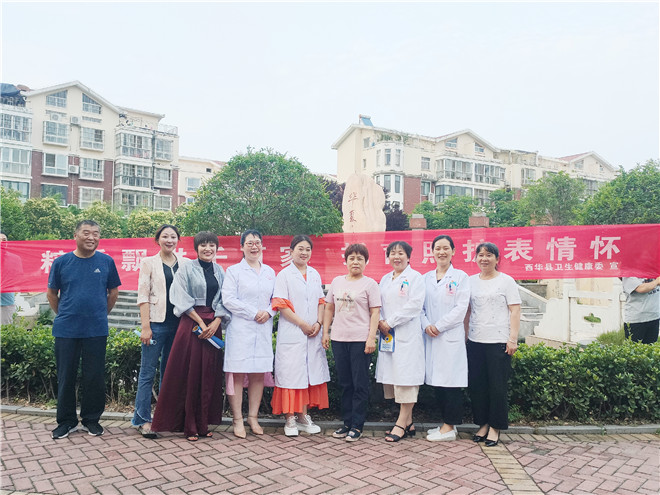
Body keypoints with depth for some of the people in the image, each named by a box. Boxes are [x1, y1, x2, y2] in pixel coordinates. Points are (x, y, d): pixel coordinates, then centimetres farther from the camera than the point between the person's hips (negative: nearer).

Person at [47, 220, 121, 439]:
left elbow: (113, 291, 10)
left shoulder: (106, 261, 0)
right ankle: (66, 421, 24)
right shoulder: (61, 262, 0)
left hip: (96, 330, 0)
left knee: (95, 377, 6)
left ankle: (91, 419, 22)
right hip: (66, 330, 0)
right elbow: (51, 293, 11)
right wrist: (63, 315, 10)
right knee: (66, 376, 9)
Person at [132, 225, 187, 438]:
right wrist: (145, 327, -10)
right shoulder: (149, 263, 2)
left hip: (178, 324, 3)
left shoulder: (185, 264, 9)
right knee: (148, 372, -1)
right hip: (156, 323, -3)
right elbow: (143, 296, -2)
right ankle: (143, 419, 9)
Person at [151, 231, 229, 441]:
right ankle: (189, 426, 8)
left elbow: (224, 300, 9)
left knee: (209, 375, 5)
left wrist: (216, 322, -6)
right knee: (189, 374, -2)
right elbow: (183, 299, -6)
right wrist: (200, 322, -11)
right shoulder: (186, 269, 1)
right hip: (191, 323, -4)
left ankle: (203, 424, 14)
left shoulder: (219, 271, 13)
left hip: (213, 326, 4)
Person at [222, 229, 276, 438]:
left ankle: (253, 417, 17)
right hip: (240, 329, -4)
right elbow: (228, 299, -8)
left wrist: (268, 312, -5)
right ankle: (237, 419, 7)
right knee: (238, 373, -4)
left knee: (259, 373, 5)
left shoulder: (270, 272, 15)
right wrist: (254, 313, -11)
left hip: (264, 329, 4)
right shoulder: (234, 271, 1)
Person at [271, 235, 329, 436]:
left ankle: (304, 417, 19)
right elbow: (281, 305, -9)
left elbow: (321, 302, 14)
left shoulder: (315, 274, 14)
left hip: (313, 334, 5)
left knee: (310, 372, 8)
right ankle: (290, 419, 8)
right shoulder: (284, 275, -2)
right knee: (291, 373, -2)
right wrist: (303, 324, -13)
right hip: (292, 334, -5)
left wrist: (318, 323, -3)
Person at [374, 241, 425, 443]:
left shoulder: (415, 278, -2)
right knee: (393, 375, 6)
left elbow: (414, 305, -13)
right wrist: (380, 323, -1)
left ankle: (401, 424, 1)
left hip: (407, 334, -7)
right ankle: (408, 423, 16)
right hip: (388, 335, 7)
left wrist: (390, 323, -13)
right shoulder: (385, 279, 18)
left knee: (406, 377, -5)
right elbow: (379, 304, 18)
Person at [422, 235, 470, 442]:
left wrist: (439, 326, -12)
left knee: (451, 380, -2)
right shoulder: (425, 278, 12)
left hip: (451, 336, -4)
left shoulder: (461, 277, 0)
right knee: (437, 380, 9)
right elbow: (420, 306, 9)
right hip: (430, 337, 5)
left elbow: (461, 308, -8)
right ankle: (447, 423, 21)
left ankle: (449, 427, 7)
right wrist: (426, 325, -8)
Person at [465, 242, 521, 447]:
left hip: (498, 341, -4)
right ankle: (483, 424, 21)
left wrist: (513, 339, -9)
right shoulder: (471, 281, 12)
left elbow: (515, 312, -3)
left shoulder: (506, 281, 0)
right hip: (475, 341, 4)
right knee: (476, 384, 7)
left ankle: (495, 427, 13)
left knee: (498, 386, 0)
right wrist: (465, 335, 10)